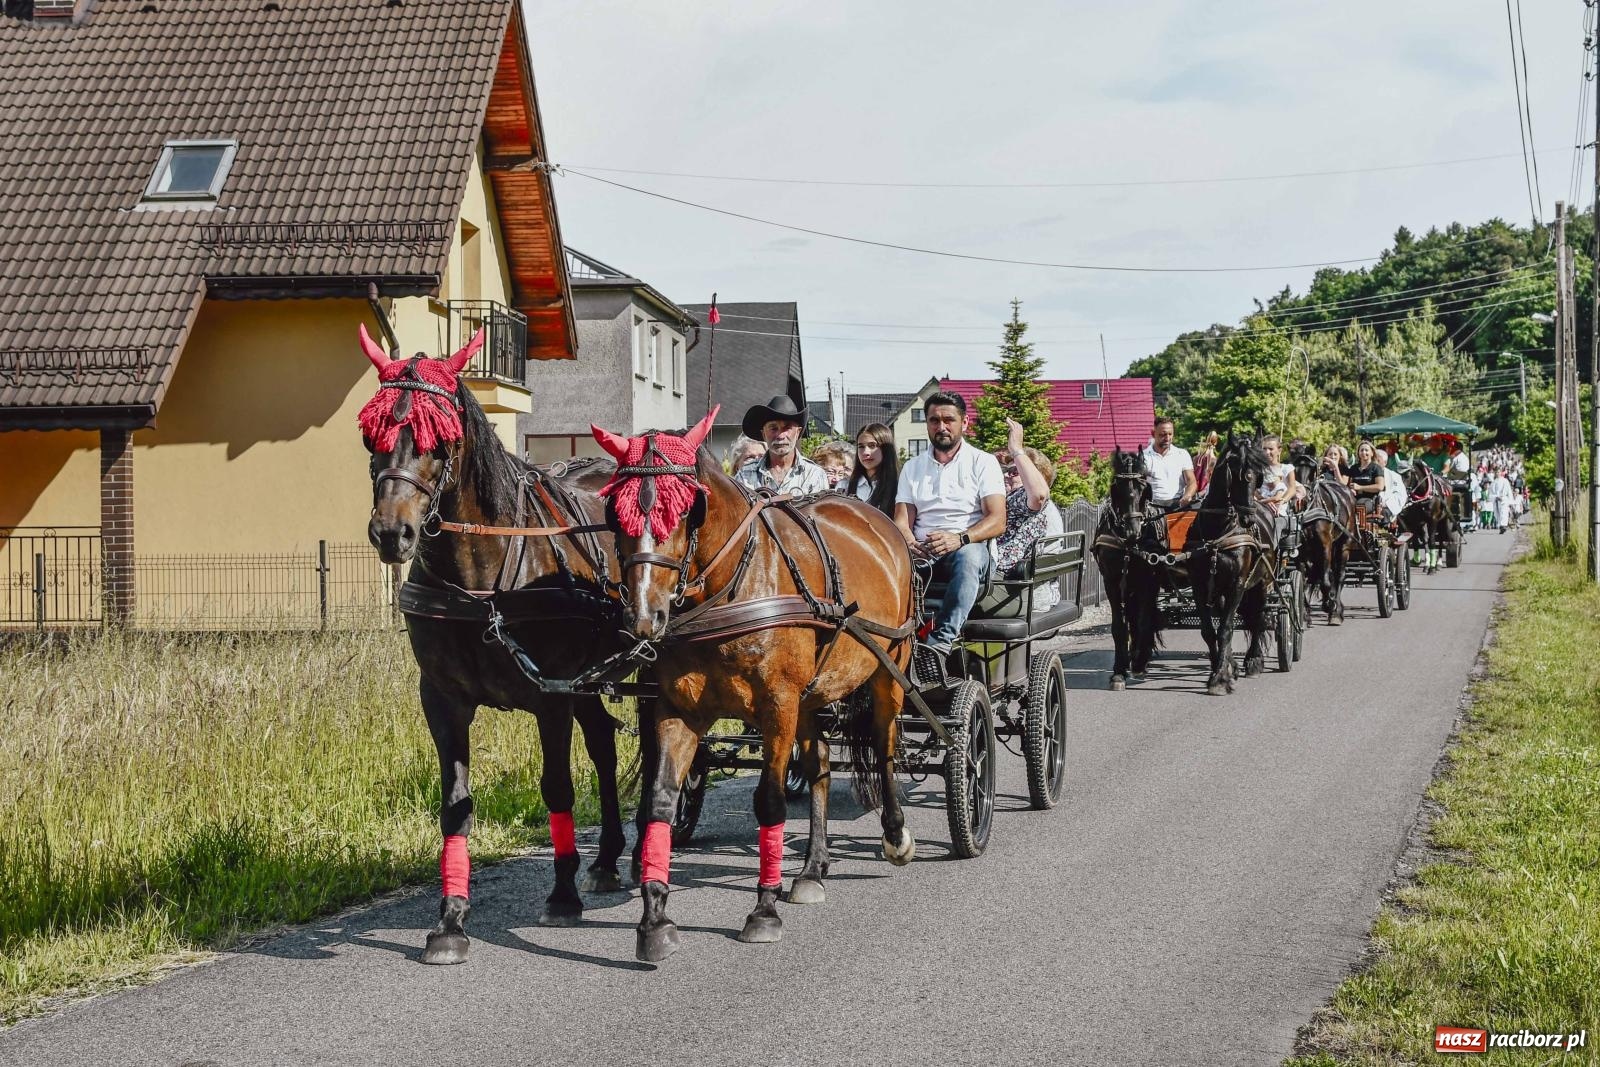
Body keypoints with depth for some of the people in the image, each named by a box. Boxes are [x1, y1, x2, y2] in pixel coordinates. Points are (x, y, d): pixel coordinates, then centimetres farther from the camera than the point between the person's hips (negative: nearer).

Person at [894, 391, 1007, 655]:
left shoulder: (983, 463, 8)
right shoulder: (912, 467, 19)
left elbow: (998, 521, -4)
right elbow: (902, 520, 9)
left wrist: (960, 539, -24)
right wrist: (908, 541, -17)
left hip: (969, 548, -3)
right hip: (922, 554, 3)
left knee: (969, 555, -39)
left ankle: (941, 641, -49)